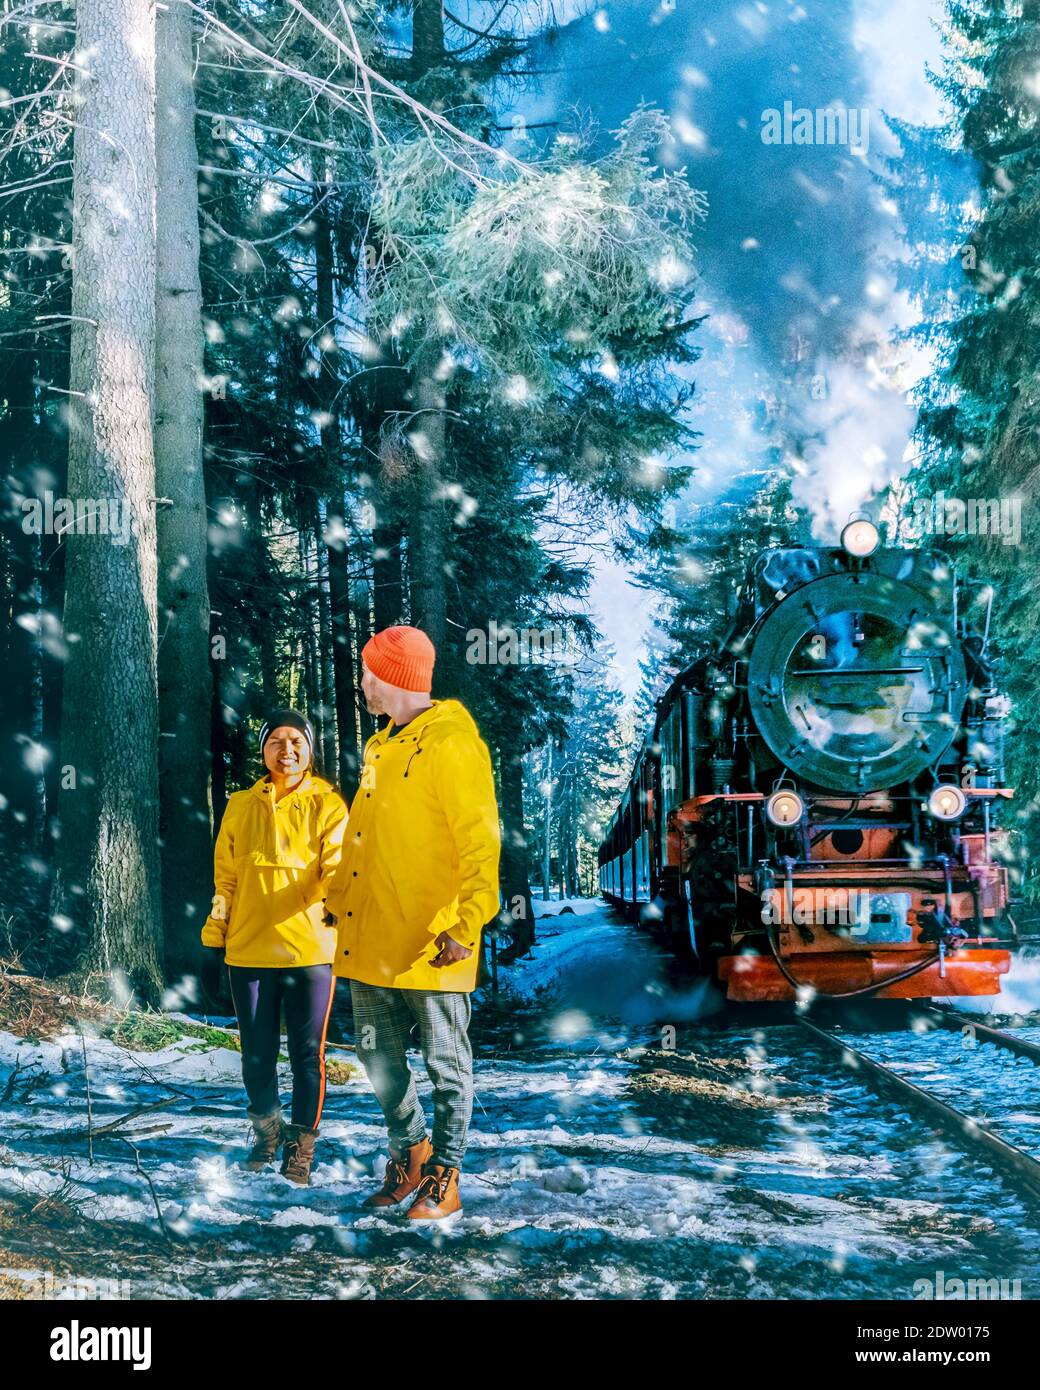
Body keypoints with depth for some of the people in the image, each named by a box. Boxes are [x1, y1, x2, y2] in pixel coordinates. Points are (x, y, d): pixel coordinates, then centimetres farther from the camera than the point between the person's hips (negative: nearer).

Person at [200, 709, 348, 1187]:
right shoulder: (240, 806, 10)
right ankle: (267, 1131, 31)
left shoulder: (326, 804, 1)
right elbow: (225, 881, 12)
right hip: (249, 951, 3)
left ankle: (301, 1145, 16)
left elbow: (336, 866, -10)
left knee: (307, 1054, 2)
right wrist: (214, 943, 8)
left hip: (310, 950, -3)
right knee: (257, 1054, 10)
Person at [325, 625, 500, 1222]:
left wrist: (467, 925, -25)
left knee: (446, 1064, 4)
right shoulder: (381, 747, 16)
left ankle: (444, 1178, 14)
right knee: (380, 1057, 15)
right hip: (371, 940, 9)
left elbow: (480, 841, -18)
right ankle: (411, 1151, 32)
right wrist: (339, 899, 21)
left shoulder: (451, 743, -12)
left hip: (430, 945, -8)